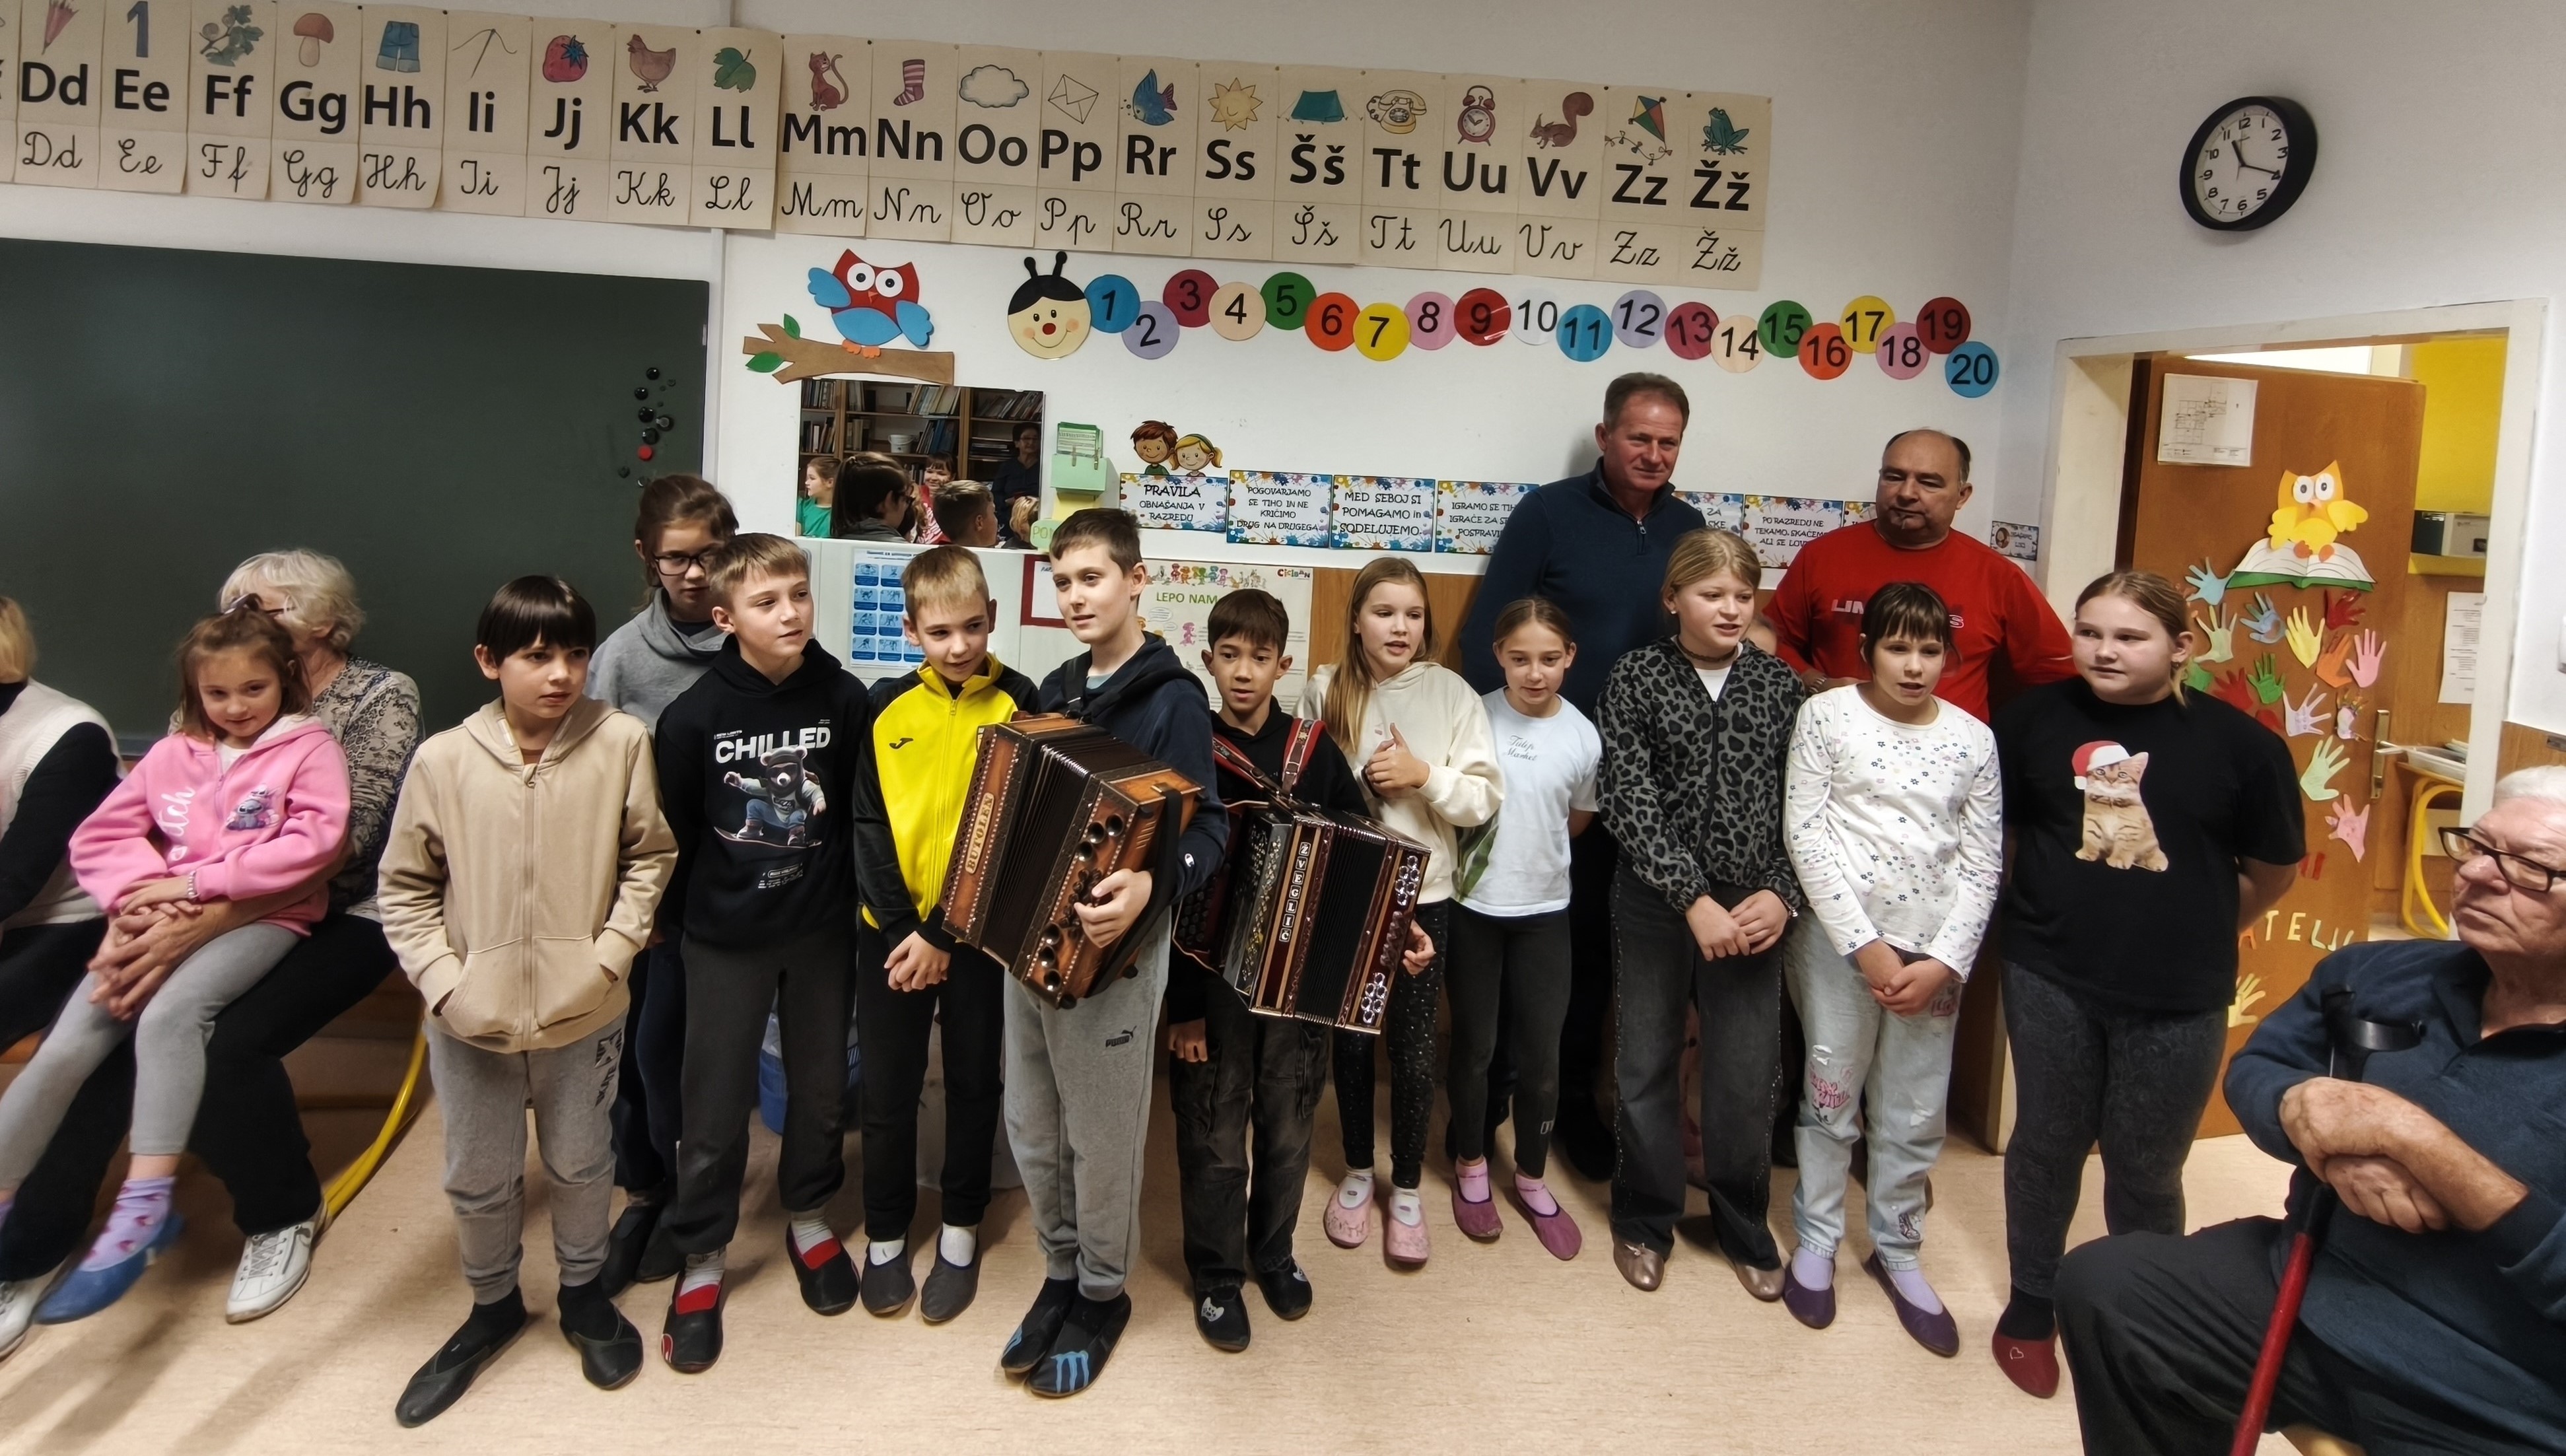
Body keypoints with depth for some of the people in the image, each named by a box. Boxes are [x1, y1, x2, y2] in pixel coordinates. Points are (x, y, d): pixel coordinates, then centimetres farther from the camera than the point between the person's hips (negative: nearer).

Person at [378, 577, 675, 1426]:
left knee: (580, 1164, 19)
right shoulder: (443, 760, -11)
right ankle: (492, 1305, 44)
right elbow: (405, 888, -1)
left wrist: (611, 953, -10)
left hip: (584, 1013, 0)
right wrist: (445, 984, -10)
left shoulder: (622, 742, -13)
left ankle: (584, 1294, 44)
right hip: (472, 1021, 1)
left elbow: (649, 857, -1)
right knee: (477, 1178, 18)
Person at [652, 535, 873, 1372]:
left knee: (820, 1084, 16)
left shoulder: (844, 699, -9)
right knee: (715, 1104, 6)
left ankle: (808, 1218, 38)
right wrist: (697, 911, 4)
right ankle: (700, 1259, 24)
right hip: (725, 940, -2)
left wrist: (850, 894, 4)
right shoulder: (695, 715, -13)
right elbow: (671, 833, -3)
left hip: (821, 930, 2)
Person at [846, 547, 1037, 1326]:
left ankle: (961, 1232, 28)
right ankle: (886, 1234, 27)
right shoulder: (886, 705, 0)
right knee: (887, 1088, 9)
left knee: (972, 1082, 11)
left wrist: (943, 935, -14)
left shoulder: (1015, 701, -7)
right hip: (889, 927, 2)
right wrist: (900, 926, -10)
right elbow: (866, 822, 0)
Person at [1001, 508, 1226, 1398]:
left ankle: (1103, 1295, 27)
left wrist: (1149, 884, -37)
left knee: (1101, 1138, 7)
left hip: (1109, 950, -7)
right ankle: (1061, 1275, 34)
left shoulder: (1171, 697, -12)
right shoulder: (1057, 690, 10)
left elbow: (1208, 829, -19)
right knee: (1032, 1127, 15)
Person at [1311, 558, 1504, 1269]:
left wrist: (1424, 775, -20)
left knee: (1414, 1046, 7)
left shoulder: (1451, 692, -5)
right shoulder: (1325, 690, -3)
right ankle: (1357, 1174, 33)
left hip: (1422, 895, -1)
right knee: (1351, 1039, 13)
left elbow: (1485, 798, -7)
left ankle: (1408, 1189, 25)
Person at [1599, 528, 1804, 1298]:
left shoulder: (1779, 683, 2)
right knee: (1647, 1069, 11)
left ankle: (1745, 1227, 29)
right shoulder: (1636, 677, -4)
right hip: (1655, 906, -1)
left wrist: (1781, 894, -13)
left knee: (1747, 1081, 7)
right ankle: (1646, 1220, 30)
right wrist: (1694, 898, -16)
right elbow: (1629, 802, -11)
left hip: (1753, 909, 1)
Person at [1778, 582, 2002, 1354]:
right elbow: (1806, 835, -8)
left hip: (1935, 950, 2)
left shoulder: (1973, 738, 4)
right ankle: (1816, 1241, 26)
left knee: (1916, 1116, 11)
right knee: (1831, 1096, 8)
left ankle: (1897, 1250, 29)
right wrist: (1864, 945, -12)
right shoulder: (1827, 715, -3)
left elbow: (1984, 863, 3)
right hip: (1839, 936, -2)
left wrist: (1945, 962, -7)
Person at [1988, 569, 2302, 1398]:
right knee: (2045, 1148, 15)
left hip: (2178, 1001, -1)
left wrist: (2193, 932, 9)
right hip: (2051, 980, 1)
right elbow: (1990, 828, 8)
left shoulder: (2239, 743, -8)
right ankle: (2031, 1305, 34)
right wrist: (2063, 912, 9)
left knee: (2146, 1173, 12)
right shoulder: (2034, 719, -6)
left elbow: (2273, 871, 5)